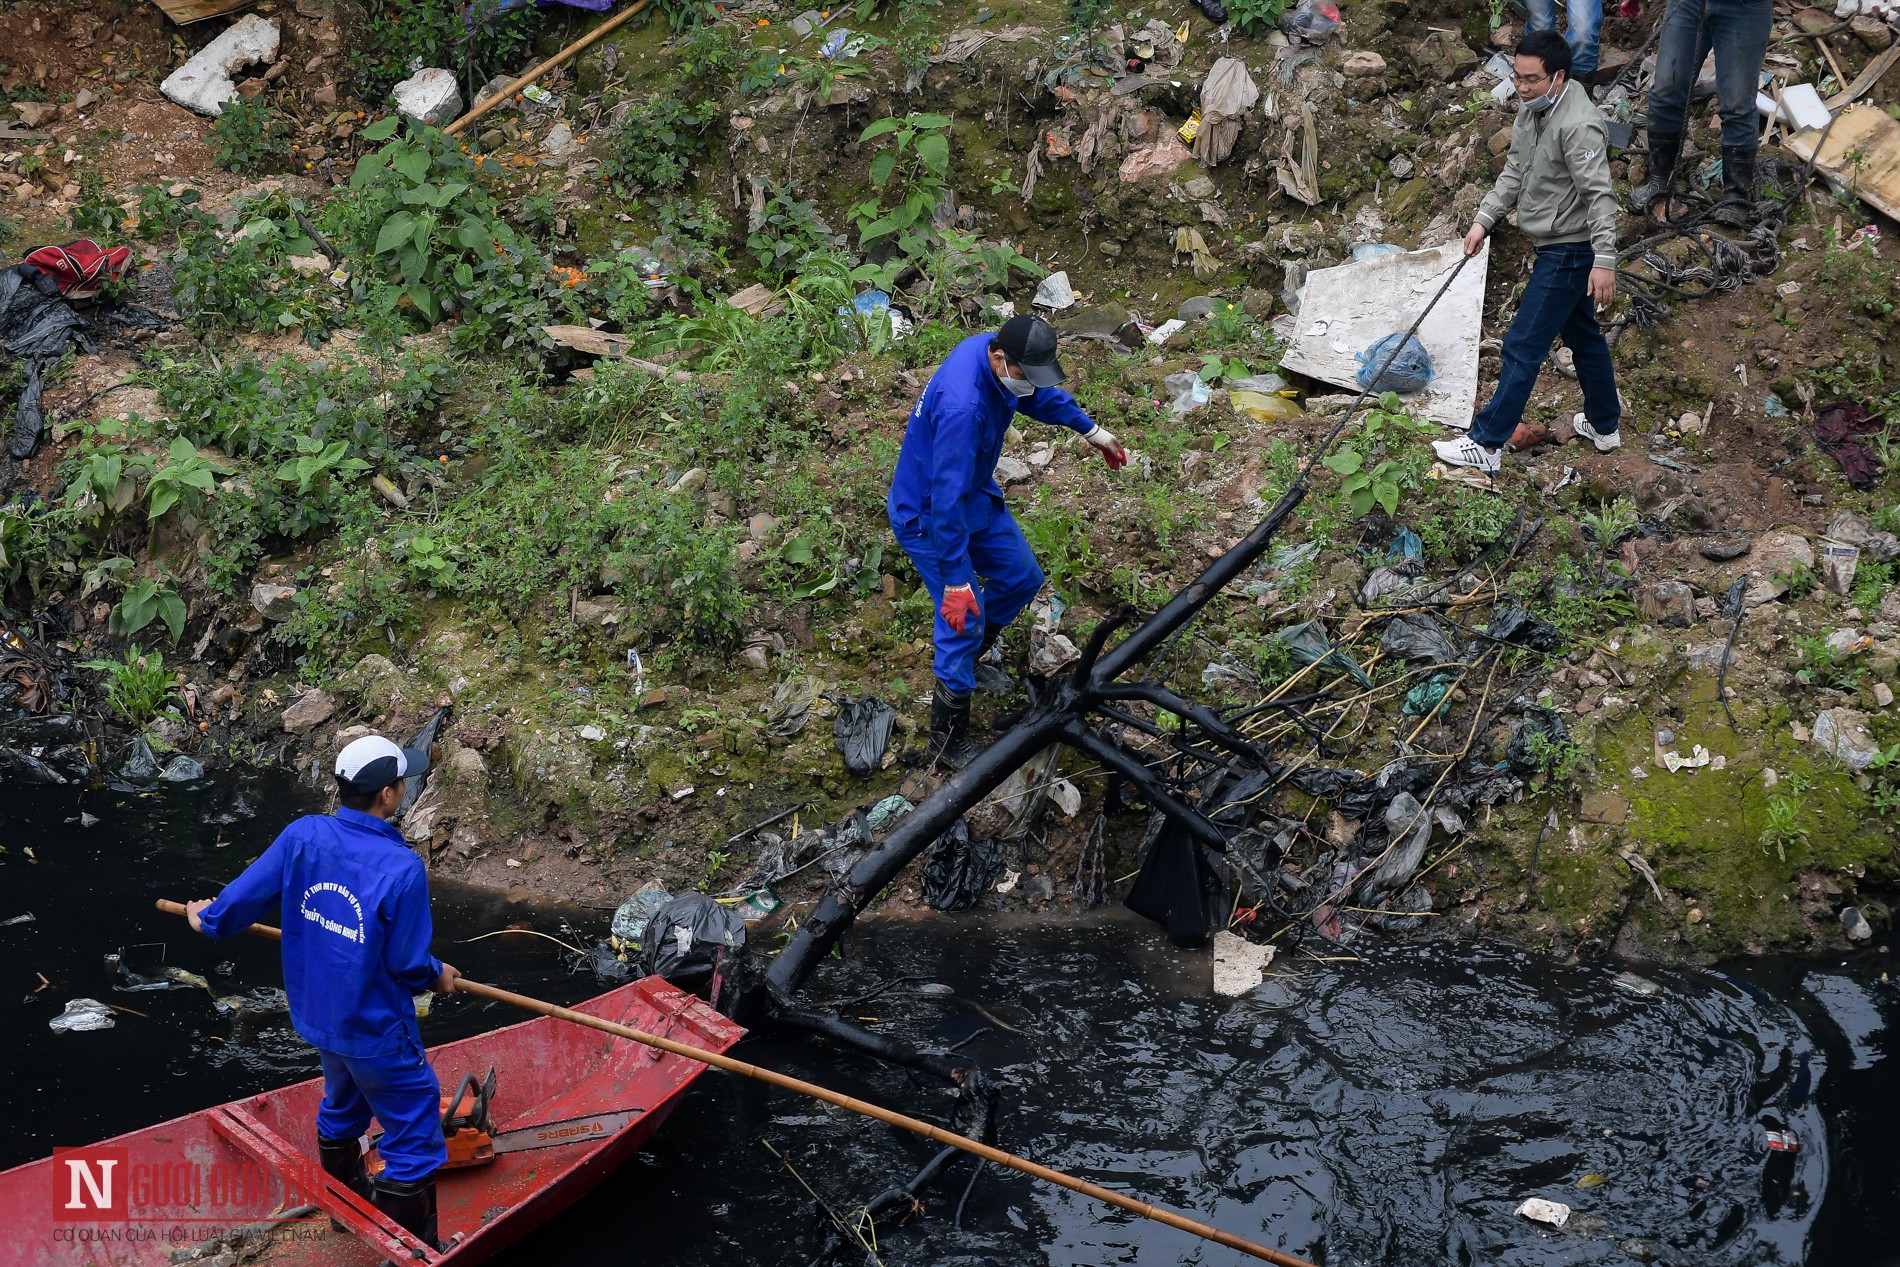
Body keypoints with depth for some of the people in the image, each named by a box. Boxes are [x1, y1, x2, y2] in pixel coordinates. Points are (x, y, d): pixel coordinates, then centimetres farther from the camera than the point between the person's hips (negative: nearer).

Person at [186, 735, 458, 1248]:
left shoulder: (302, 836, -13)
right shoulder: (401, 868, -29)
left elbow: (247, 894, -2)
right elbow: (407, 964, -20)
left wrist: (209, 917, 20)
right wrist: (437, 976, 2)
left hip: (317, 1014, 7)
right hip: (377, 1032, -7)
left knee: (342, 1105, 32)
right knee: (414, 1146, 6)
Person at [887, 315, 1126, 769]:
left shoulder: (1001, 355, -12)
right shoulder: (962, 404, -40)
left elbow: (1039, 395, 13)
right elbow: (947, 500, -37)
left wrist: (1090, 430, 23)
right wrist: (955, 582, -33)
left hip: (977, 495, 9)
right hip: (927, 515, -9)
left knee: (1023, 578, 17)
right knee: (965, 620, -5)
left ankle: (964, 662, 39)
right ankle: (948, 745, 10)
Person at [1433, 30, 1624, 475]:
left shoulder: (1578, 126, -26)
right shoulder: (1531, 110, 4)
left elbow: (1599, 195, -27)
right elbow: (1515, 173, 14)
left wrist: (1603, 259, -31)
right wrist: (1483, 219, 6)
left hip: (1569, 252, -10)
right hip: (1557, 248, 10)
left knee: (1522, 347, -6)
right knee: (1582, 335, 22)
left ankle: (1486, 444, -1)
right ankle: (1604, 426, 38)